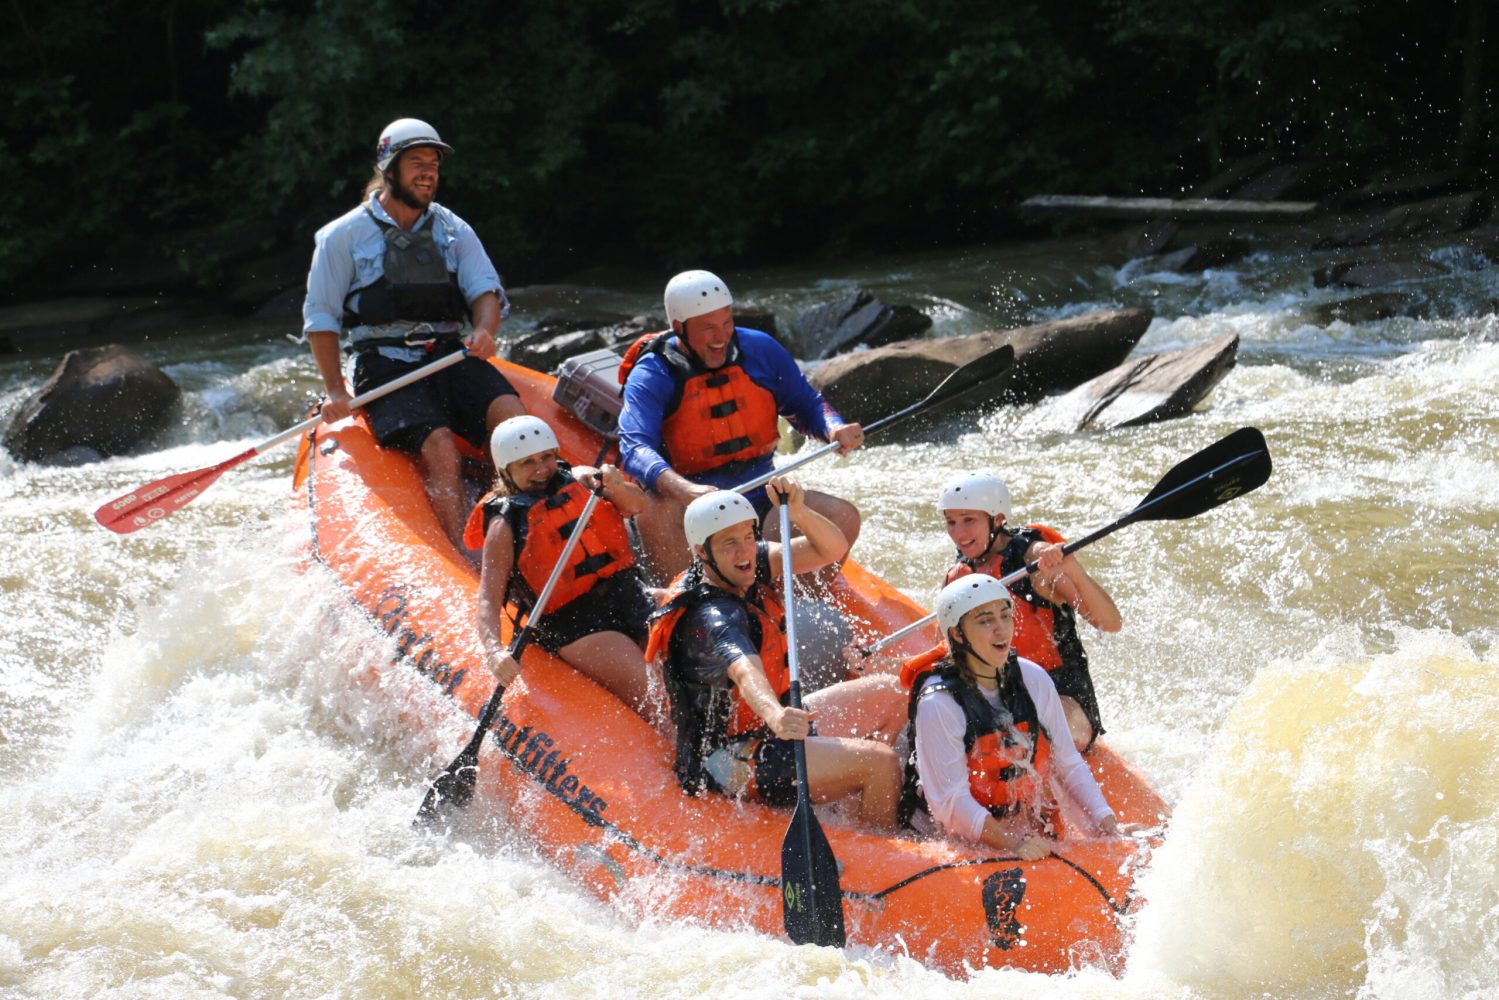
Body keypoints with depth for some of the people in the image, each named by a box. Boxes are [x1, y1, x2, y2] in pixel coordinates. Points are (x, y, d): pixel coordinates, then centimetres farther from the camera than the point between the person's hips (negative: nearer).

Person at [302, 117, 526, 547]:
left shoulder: (453, 230, 15)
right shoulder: (344, 236, 5)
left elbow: (486, 290, 5)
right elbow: (320, 318, 5)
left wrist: (484, 331, -20)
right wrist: (335, 391, -7)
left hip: (451, 355, 4)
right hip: (384, 367, -3)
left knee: (511, 414, -27)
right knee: (439, 446, -29)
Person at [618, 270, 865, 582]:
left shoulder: (760, 350, 1)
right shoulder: (652, 375, -12)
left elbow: (807, 404, 13)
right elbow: (634, 448, -26)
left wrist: (834, 429, -12)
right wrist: (683, 490, -46)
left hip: (761, 501, 4)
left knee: (843, 518, -17)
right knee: (653, 513, -37)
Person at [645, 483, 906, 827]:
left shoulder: (747, 570, 2)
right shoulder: (711, 618, -26)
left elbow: (832, 549, -3)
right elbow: (744, 671, -47)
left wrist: (800, 514, -23)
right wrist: (775, 716, -67)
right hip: (729, 763, -11)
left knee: (892, 695, 14)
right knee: (883, 763, -22)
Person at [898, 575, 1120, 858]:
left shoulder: (1033, 680, 4)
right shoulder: (938, 705, -13)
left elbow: (1069, 764, 11)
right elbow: (950, 803, -18)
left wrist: (1106, 821, -4)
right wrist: (1015, 844, -28)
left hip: (1040, 842, 5)